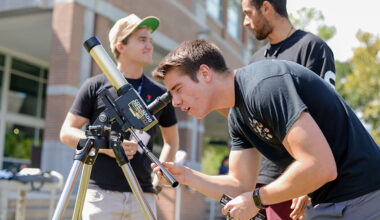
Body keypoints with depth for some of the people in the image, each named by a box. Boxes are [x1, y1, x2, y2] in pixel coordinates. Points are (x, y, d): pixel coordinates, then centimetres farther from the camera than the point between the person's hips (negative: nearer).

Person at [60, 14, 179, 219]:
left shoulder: (159, 93, 11)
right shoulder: (95, 86, 3)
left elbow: (171, 140, 22)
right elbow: (67, 132, 3)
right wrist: (105, 146, -11)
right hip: (101, 193, -2)